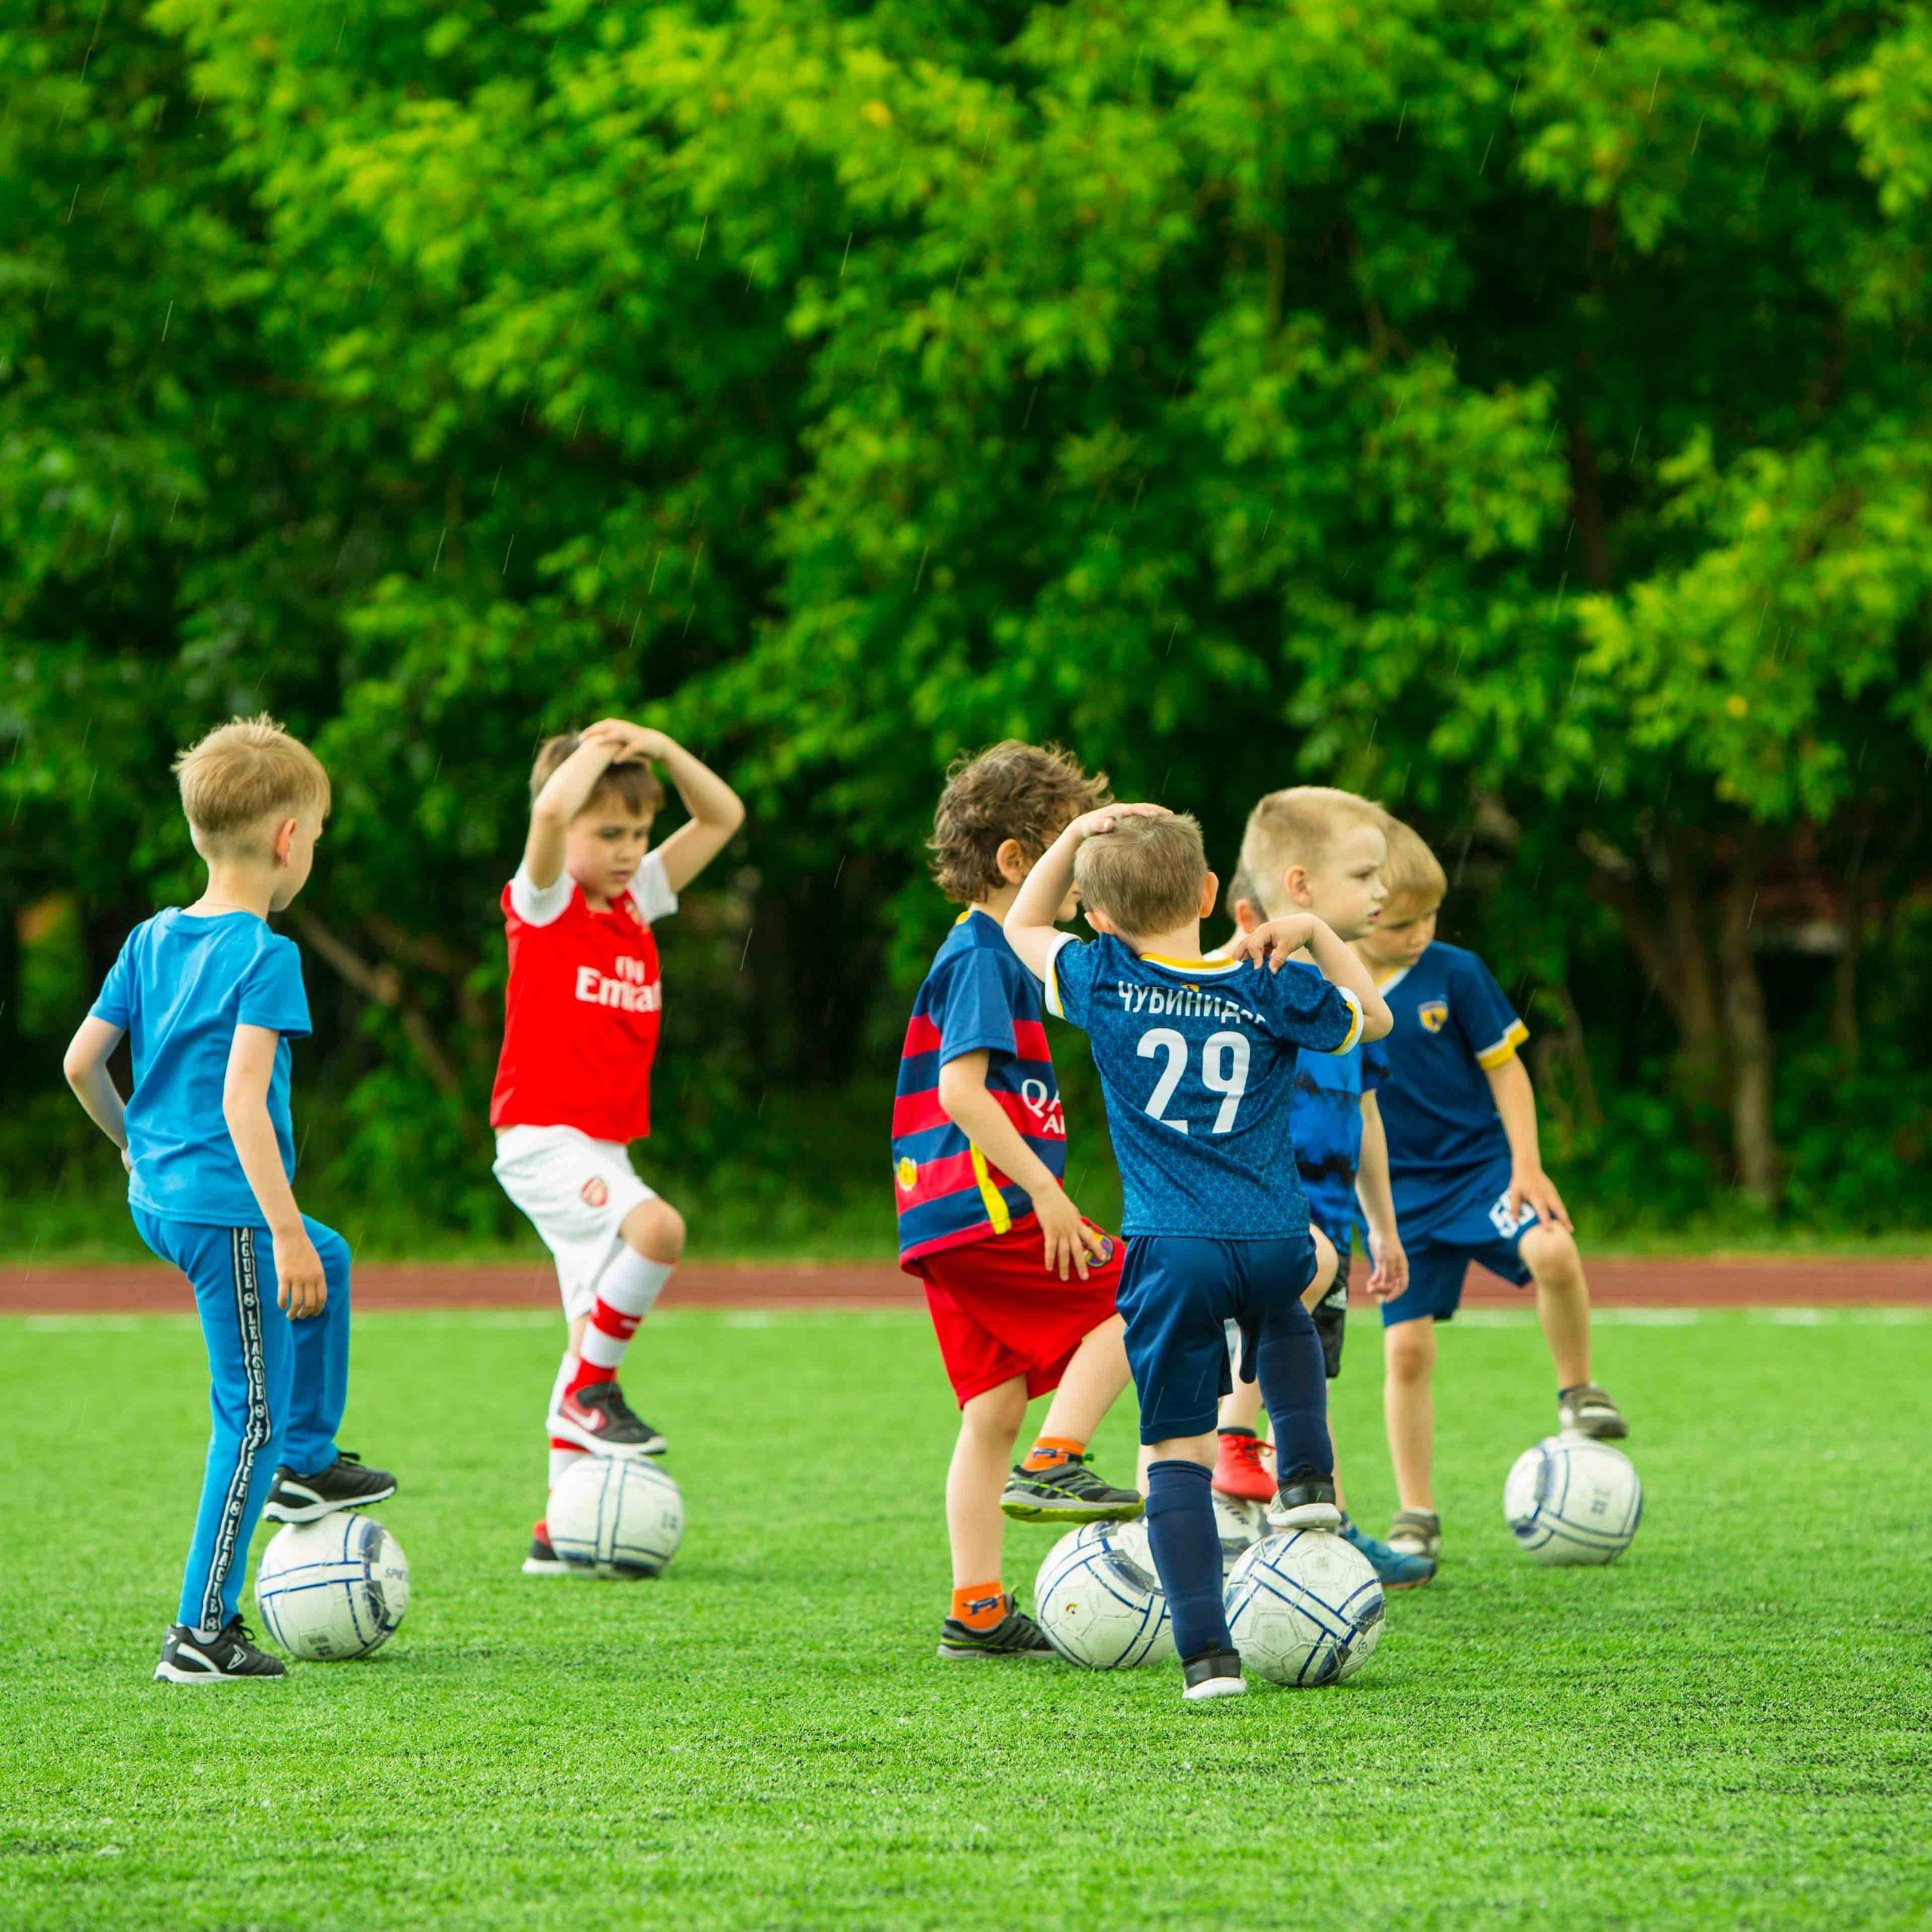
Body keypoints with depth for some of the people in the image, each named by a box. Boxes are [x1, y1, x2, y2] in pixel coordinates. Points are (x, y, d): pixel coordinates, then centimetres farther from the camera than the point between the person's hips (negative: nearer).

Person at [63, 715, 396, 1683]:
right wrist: (286, 1230, -26)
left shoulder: (152, 940, 6)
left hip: (156, 1196, 9)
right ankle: (201, 1633, -3)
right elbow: (242, 1098, -25)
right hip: (224, 1206, -9)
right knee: (253, 1411, -1)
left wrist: (131, 1141, 26)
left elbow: (81, 1062, 9)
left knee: (328, 1261, 33)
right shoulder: (264, 958, -17)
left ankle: (305, 1462, 41)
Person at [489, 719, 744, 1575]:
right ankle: (588, 1386, -13)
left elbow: (723, 816, 16)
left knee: (597, 1330, 6)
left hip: (603, 1146, 7)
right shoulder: (541, 902, -6)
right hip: (541, 1137, -7)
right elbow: (552, 809, -27)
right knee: (657, 1228, -30)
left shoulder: (636, 902, 13)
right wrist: (596, 752, -10)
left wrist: (659, 749, 2)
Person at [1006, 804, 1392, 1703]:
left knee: (1178, 1450, 2)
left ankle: (1206, 1652, -7)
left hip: (1172, 1252, -2)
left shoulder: (1104, 983, 1)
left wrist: (1076, 837, 18)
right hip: (1277, 1240, 2)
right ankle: (1306, 1474, 22)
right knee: (1280, 1311, 38)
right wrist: (1313, 934, 20)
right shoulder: (1272, 988, 3)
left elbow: (1023, 927, 22)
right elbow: (1372, 1018, 22)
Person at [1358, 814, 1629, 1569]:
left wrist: (1526, 1165, -9)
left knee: (1552, 1253, -30)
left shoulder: (1454, 974, -6)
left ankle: (1577, 1390, -5)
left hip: (1479, 1164, -1)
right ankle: (1416, 1517, 11)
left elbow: (1505, 1069, -1)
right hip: (1396, 1192, 1)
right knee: (1406, 1348, -2)